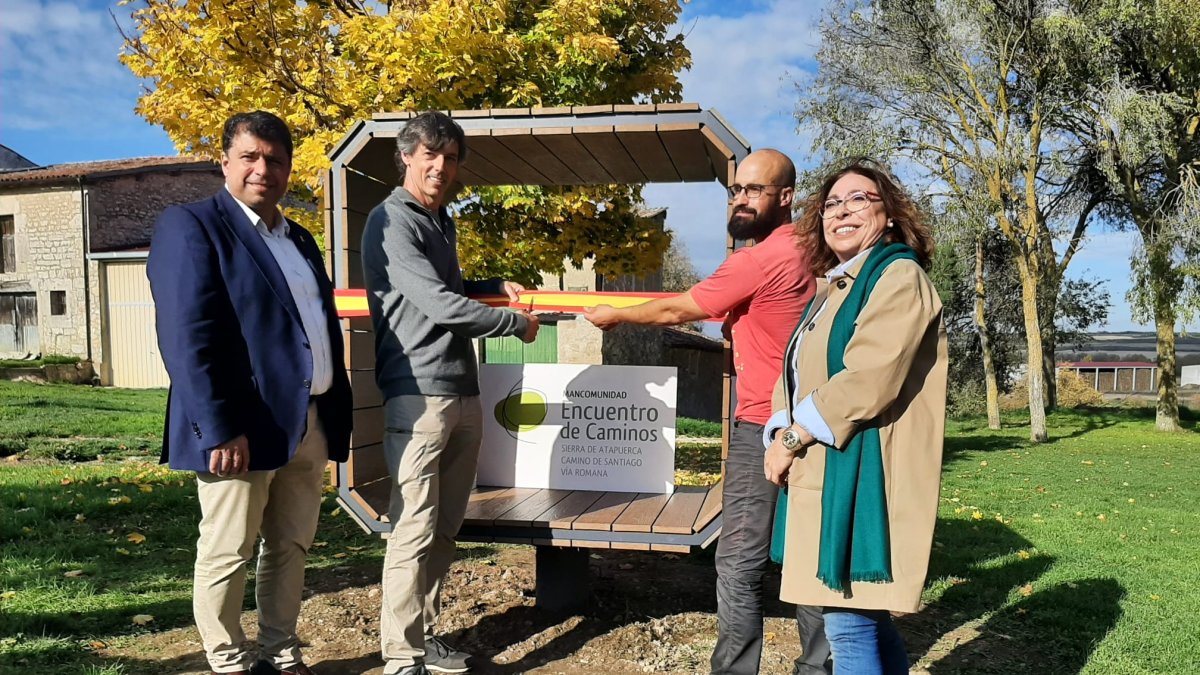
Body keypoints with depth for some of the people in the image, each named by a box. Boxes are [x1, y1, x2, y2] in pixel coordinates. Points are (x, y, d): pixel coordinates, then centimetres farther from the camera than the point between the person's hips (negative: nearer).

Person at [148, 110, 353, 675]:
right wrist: (218, 429, -22)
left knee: (291, 547, 16)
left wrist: (338, 416, 13)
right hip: (243, 427, -7)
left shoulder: (301, 240, 18)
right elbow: (187, 338, -16)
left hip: (310, 425, 7)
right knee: (227, 553, 7)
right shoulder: (190, 226, -6)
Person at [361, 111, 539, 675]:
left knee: (445, 528, 12)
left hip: (464, 393, 9)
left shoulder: (441, 219, 19)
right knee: (415, 530, -7)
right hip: (418, 395, -8)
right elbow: (439, 305, -17)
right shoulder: (391, 222, -9)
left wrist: (495, 287, 16)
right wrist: (517, 323, -7)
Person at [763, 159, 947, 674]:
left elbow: (869, 380, -20)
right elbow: (796, 376, 19)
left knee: (848, 623, -5)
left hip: (861, 475, -9)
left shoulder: (899, 277, -8)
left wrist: (791, 439, -14)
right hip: (824, 473, 9)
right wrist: (779, 434, 0)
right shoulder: (832, 289, 20)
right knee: (866, 620, 16)